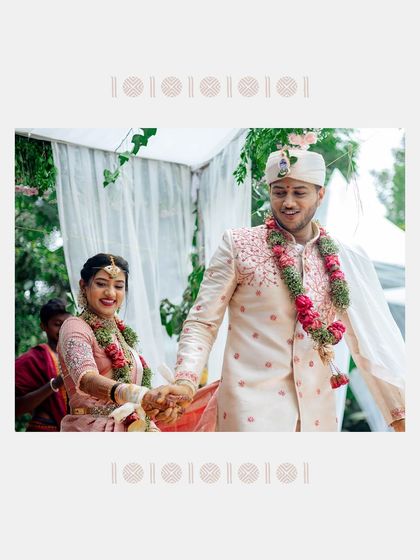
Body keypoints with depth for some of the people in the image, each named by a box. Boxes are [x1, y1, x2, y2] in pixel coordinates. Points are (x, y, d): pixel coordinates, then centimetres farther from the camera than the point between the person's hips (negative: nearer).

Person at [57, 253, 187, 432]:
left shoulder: (122, 332, 13)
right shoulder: (75, 327, -7)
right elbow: (87, 379, -25)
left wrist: (156, 407, -8)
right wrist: (144, 395, -40)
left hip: (133, 428, 5)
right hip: (93, 428, -5)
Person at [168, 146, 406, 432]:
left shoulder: (347, 261, 4)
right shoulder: (239, 245, -3)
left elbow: (372, 344, 5)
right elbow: (202, 322, -5)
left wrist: (401, 416, -1)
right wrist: (185, 382, -21)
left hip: (317, 412, 4)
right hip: (251, 407, -3)